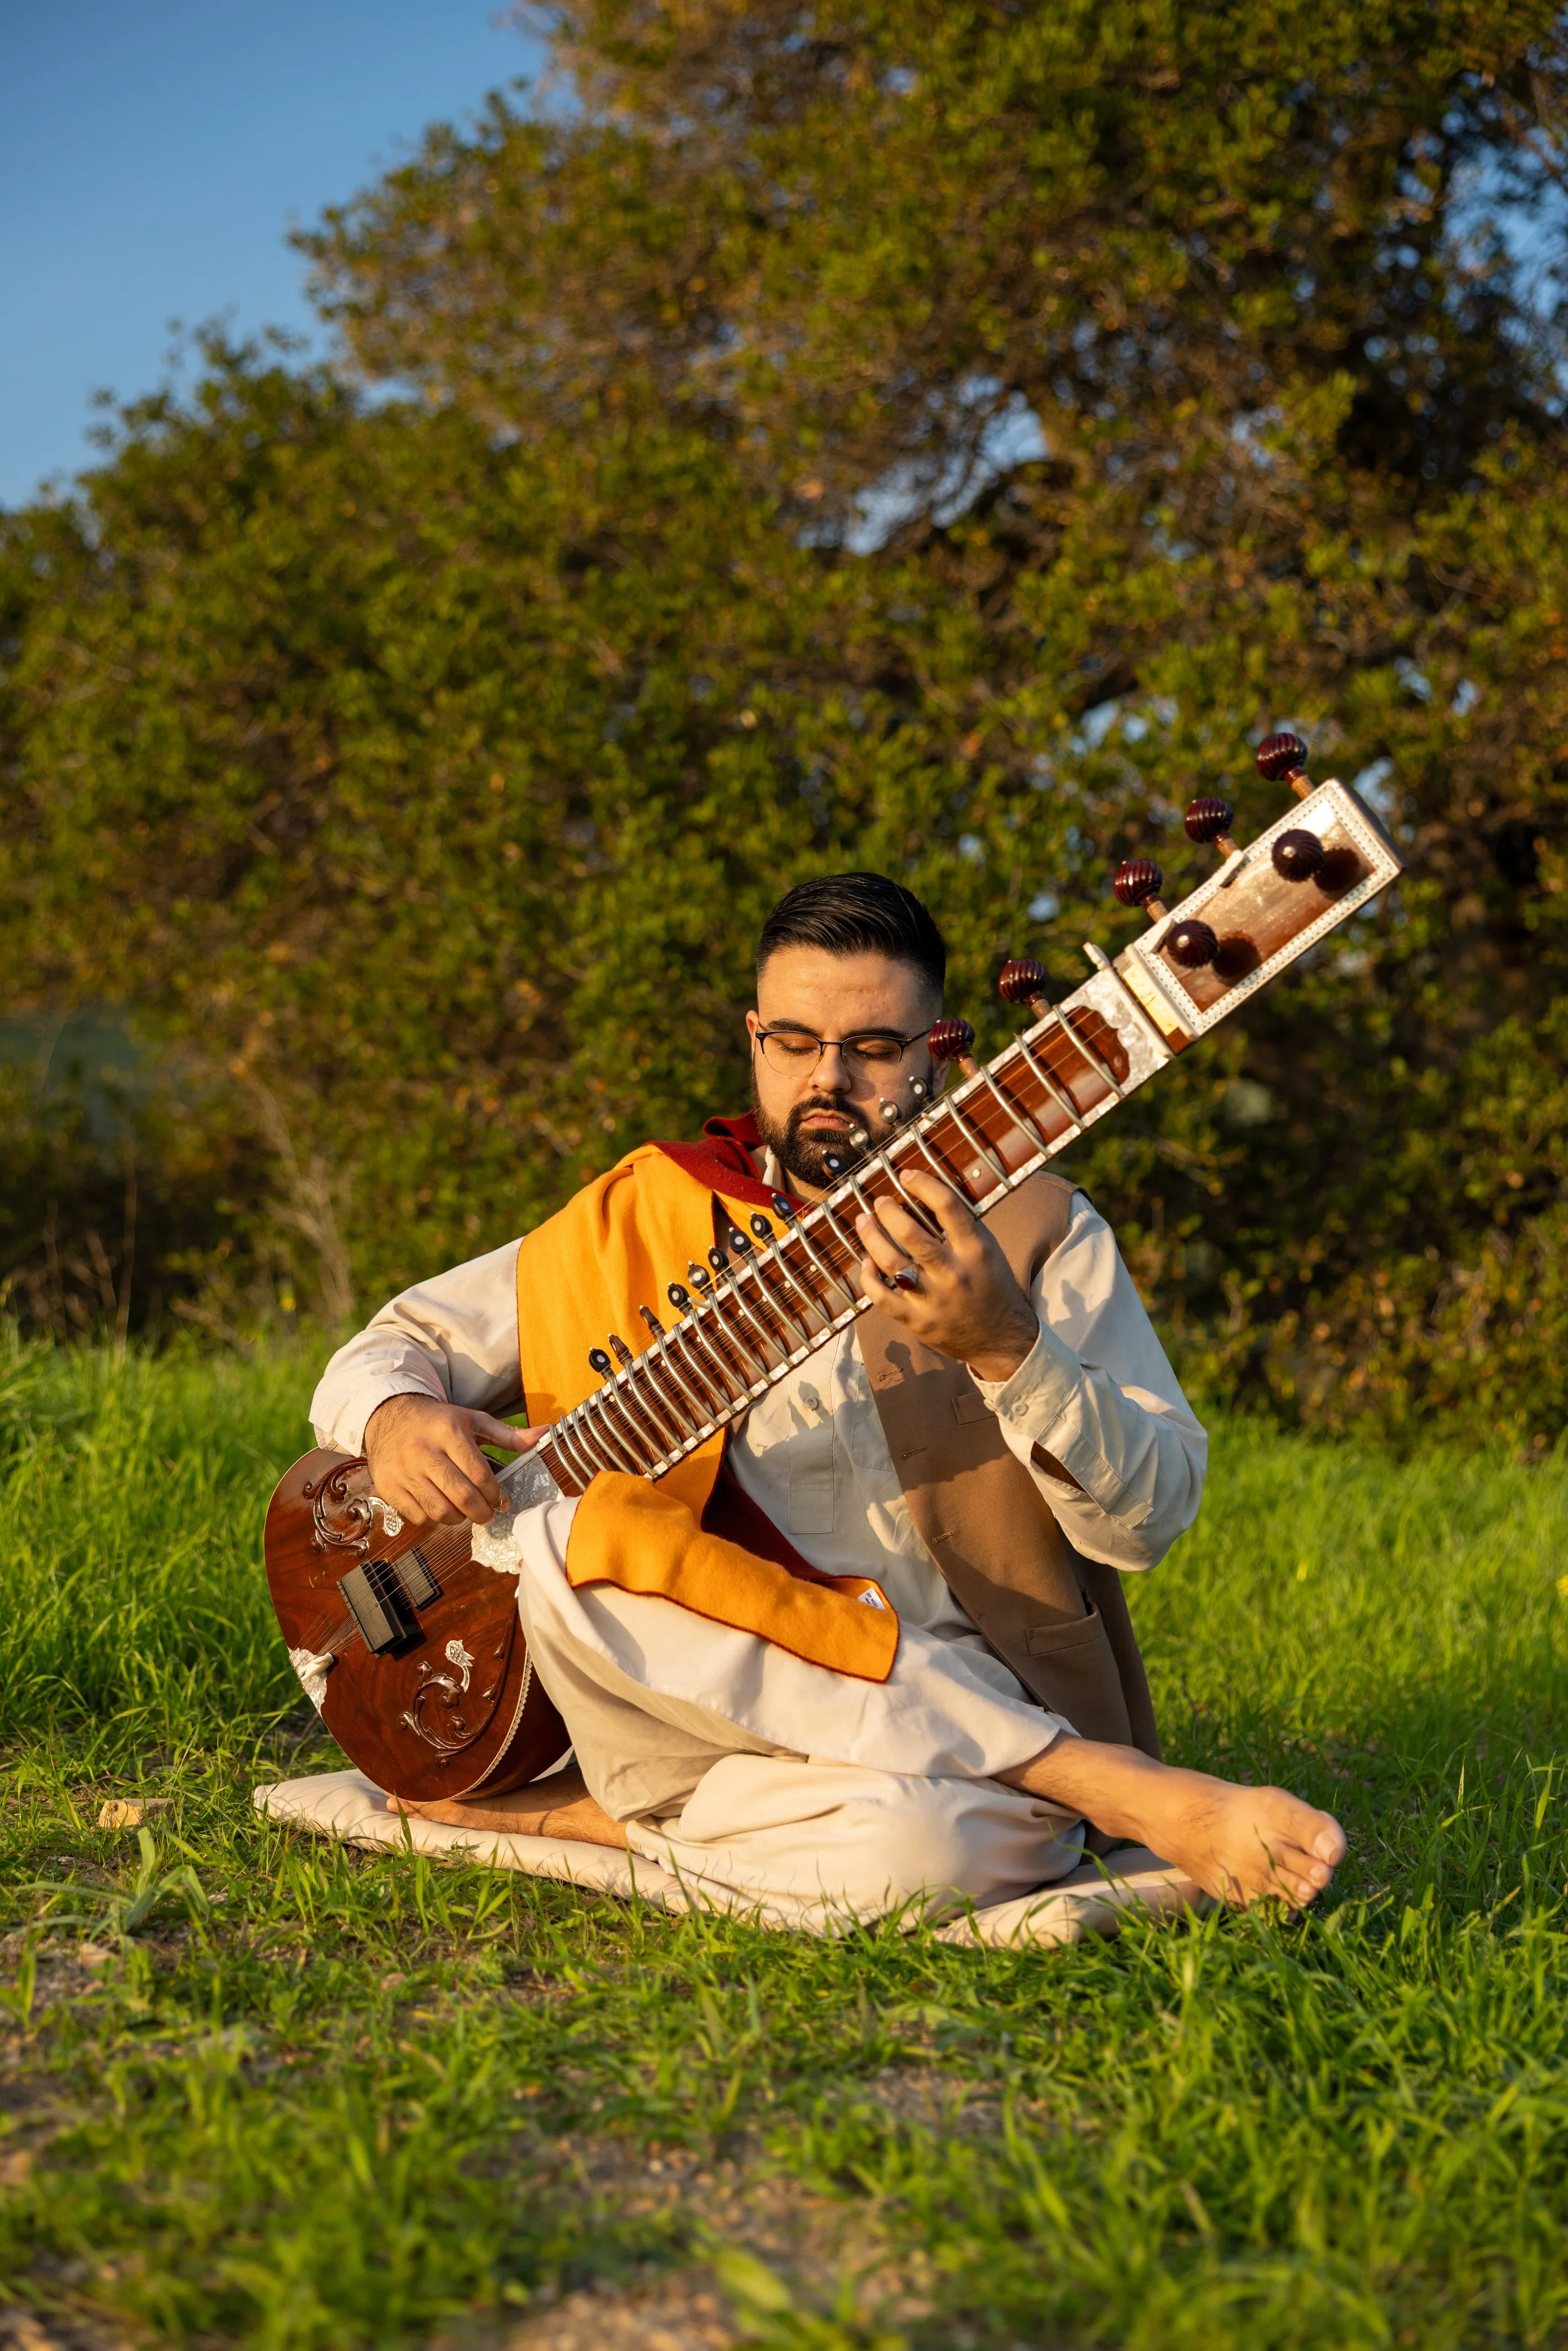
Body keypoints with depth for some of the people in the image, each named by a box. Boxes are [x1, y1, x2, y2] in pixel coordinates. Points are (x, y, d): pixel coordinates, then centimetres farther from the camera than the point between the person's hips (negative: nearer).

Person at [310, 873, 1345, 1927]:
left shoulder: (1031, 1229, 9)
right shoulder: (647, 1217, 14)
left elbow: (1152, 1516, -3)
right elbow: (392, 1345, 18)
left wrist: (1006, 1347, -21)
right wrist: (397, 1419, -8)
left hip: (972, 1719, -5)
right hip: (712, 1710, 5)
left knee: (912, 1838, -42)